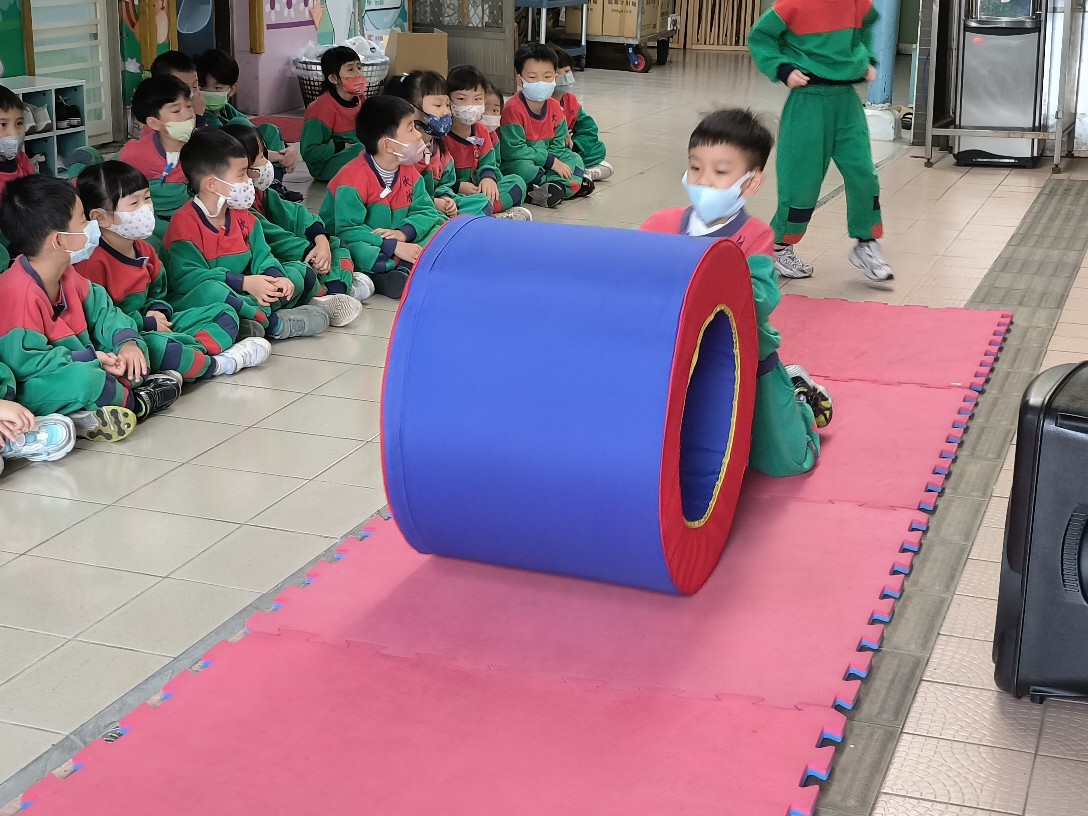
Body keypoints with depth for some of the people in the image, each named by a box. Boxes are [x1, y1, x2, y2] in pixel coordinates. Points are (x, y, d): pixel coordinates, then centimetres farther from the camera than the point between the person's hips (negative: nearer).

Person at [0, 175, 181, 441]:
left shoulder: (65, 275, 5)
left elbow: (101, 308, 13)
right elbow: (23, 360, -30)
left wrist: (127, 341, -8)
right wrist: (90, 359, -23)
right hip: (33, 390, -10)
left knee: (135, 348, 7)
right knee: (80, 380, -37)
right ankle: (131, 401, -8)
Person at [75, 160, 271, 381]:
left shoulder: (144, 250, 11)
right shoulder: (93, 261, -19)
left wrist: (158, 312, 1)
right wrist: (145, 324, -17)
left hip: (152, 326, 10)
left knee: (224, 313, 7)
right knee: (153, 344, -43)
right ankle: (215, 364, -20)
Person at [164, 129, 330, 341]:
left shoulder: (243, 216, 9)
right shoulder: (185, 222, -15)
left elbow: (262, 257, 8)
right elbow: (186, 278, -24)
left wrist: (276, 277, -18)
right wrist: (245, 282, -28)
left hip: (240, 294, 7)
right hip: (192, 300, -7)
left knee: (297, 275, -1)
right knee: (208, 291, -41)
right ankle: (272, 322, -24)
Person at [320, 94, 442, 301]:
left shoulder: (410, 173, 2)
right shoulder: (353, 179, -21)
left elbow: (426, 211, 0)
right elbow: (347, 231, -26)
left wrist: (404, 232, -23)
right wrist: (395, 247, -32)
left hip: (398, 243, 7)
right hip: (365, 247, -7)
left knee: (440, 226, -8)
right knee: (355, 251, -39)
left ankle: (403, 269, -28)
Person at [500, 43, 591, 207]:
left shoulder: (554, 107, 2)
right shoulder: (513, 109, -20)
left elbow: (558, 144, 6)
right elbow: (514, 150, -25)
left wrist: (554, 160, -19)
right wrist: (549, 160, -23)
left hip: (547, 161, 7)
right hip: (517, 163, -7)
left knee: (574, 158, -2)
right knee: (520, 166, -37)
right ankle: (573, 184, -28)